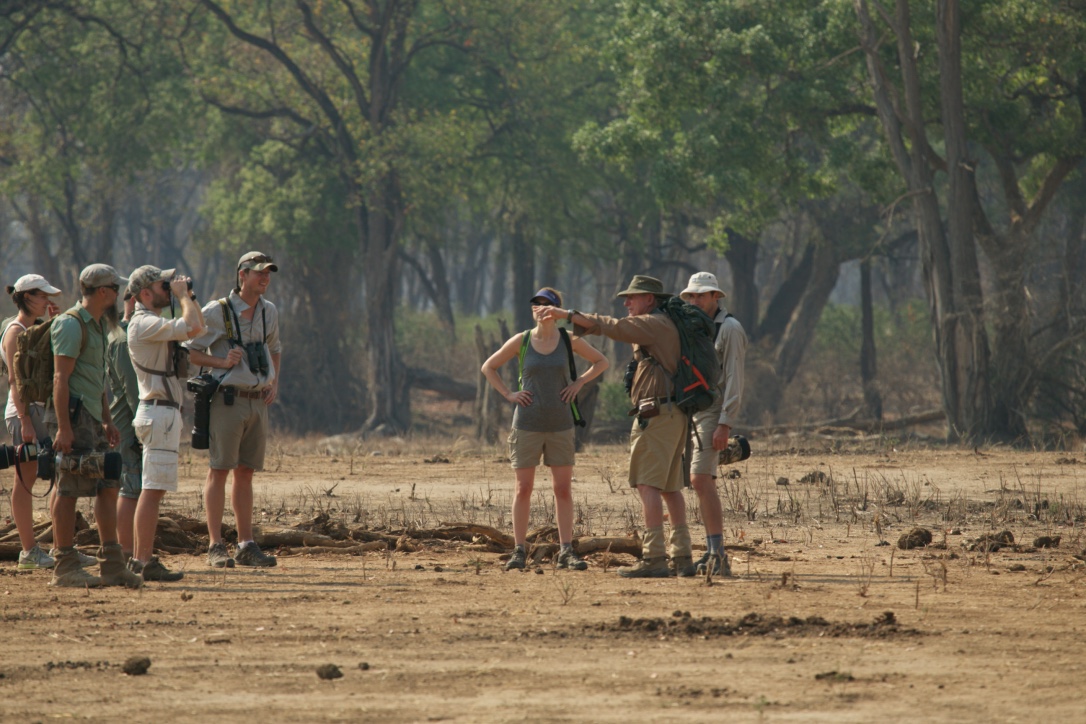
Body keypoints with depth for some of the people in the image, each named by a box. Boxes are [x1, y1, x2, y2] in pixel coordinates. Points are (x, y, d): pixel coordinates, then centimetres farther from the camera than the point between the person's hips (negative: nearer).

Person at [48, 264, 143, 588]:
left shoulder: (97, 325, 19)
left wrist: (107, 421, 26)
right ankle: (65, 567, -5)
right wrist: (63, 427, -23)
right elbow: (61, 378, -18)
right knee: (69, 489, -7)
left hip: (92, 419, 10)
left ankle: (112, 565, 10)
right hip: (73, 416, -10)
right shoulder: (71, 324, -12)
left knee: (108, 486, 8)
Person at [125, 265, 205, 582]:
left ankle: (140, 558, 16)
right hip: (159, 412, -11)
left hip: (165, 412, 11)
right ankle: (146, 561, -14)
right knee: (153, 489, -12)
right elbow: (193, 327, -25)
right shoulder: (144, 324, -15)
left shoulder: (155, 323, 19)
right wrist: (182, 295, -14)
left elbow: (197, 327, 29)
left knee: (154, 489, 13)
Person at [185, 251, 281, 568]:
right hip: (228, 399, -6)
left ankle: (246, 544, 12)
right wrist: (222, 362, -17)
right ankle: (216, 546, -5)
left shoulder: (269, 312, 11)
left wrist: (274, 384, 10)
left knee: (246, 472, 9)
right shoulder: (217, 312, -7)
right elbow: (189, 351, -3)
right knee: (219, 470, -5)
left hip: (258, 401, 6)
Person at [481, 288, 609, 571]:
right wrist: (508, 394, -2)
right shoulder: (521, 341, -2)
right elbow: (488, 367, 9)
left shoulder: (568, 340, 0)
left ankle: (566, 551, 4)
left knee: (563, 489, 1)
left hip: (560, 424, 1)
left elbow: (601, 361, 13)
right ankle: (519, 550, 4)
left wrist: (579, 382, 0)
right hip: (527, 424, -1)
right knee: (523, 488, 1)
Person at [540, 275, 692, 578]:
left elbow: (612, 327, -17)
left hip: (656, 414, -10)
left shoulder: (653, 324, -9)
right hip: (673, 415, 10)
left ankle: (654, 557, -19)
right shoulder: (659, 326, 21)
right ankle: (682, 556, 12)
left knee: (648, 484, -13)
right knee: (669, 487, 12)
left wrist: (568, 314, -15)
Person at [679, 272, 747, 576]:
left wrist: (725, 424, -20)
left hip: (712, 412, -9)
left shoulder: (729, 329, -7)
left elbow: (734, 379, -13)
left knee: (700, 480, -19)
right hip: (688, 413, 9)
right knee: (704, 483, 8)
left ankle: (718, 554, -21)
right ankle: (713, 554, 10)